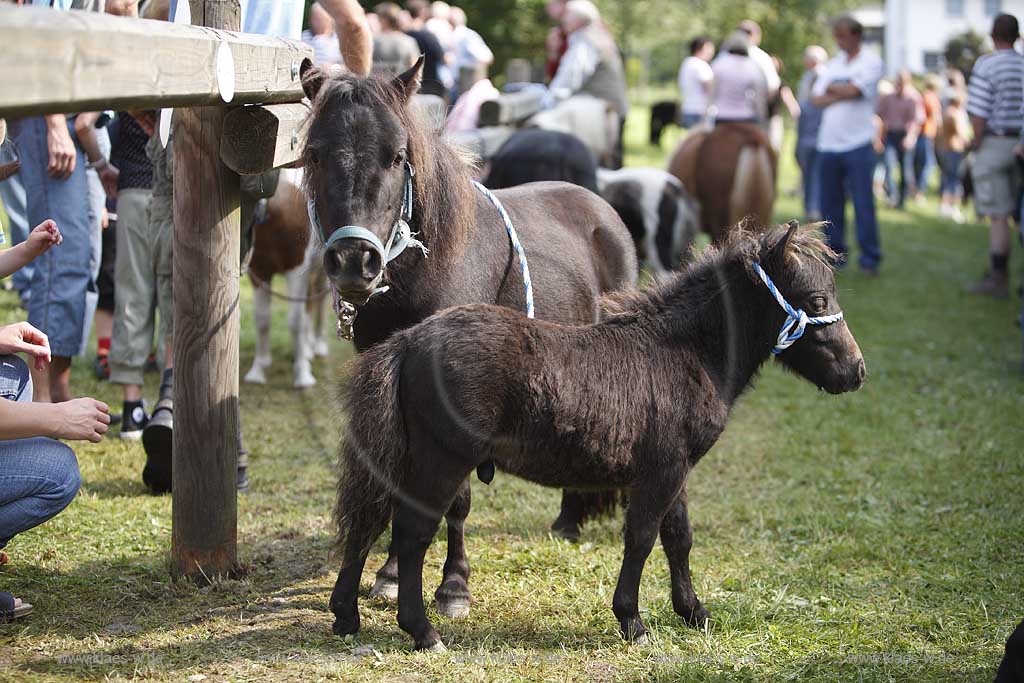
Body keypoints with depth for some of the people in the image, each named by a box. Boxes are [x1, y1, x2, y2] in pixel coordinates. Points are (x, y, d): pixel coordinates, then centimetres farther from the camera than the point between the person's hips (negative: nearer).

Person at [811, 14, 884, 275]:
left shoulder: (871, 62, 0)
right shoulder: (833, 64, 17)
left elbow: (853, 90, -14)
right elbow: (816, 98, 8)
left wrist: (830, 89, 3)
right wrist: (842, 95, -9)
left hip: (857, 143, -6)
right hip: (828, 143, 6)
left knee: (863, 203, -8)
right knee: (830, 204, 7)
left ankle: (869, 258, -4)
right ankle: (836, 254, 15)